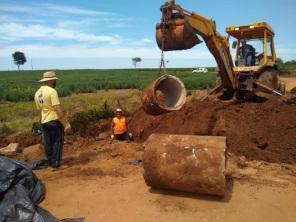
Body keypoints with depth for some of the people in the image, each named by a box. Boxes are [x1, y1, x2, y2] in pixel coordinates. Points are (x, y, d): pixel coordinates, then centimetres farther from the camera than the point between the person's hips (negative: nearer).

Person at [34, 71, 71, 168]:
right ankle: (55, 162, 11)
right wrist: (66, 124, -19)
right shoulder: (52, 91, -16)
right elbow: (58, 109, -21)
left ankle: (49, 161, 28)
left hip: (44, 122, 7)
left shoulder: (37, 93, 9)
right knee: (57, 142, 6)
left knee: (48, 143, 17)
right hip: (55, 121, -7)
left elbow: (39, 110, 16)